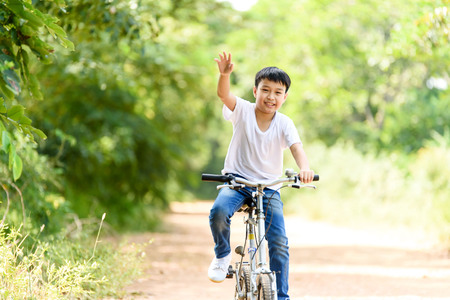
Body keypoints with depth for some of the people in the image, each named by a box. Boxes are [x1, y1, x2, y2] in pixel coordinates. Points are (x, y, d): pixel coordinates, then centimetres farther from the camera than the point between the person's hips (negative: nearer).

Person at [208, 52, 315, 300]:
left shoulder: (284, 124, -5)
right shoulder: (243, 111, -6)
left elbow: (297, 147, -21)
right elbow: (224, 94, -25)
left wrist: (304, 168, -44)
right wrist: (224, 74, -47)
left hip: (268, 187, 1)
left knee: (279, 242, -12)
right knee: (219, 211, -31)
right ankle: (222, 254, -2)